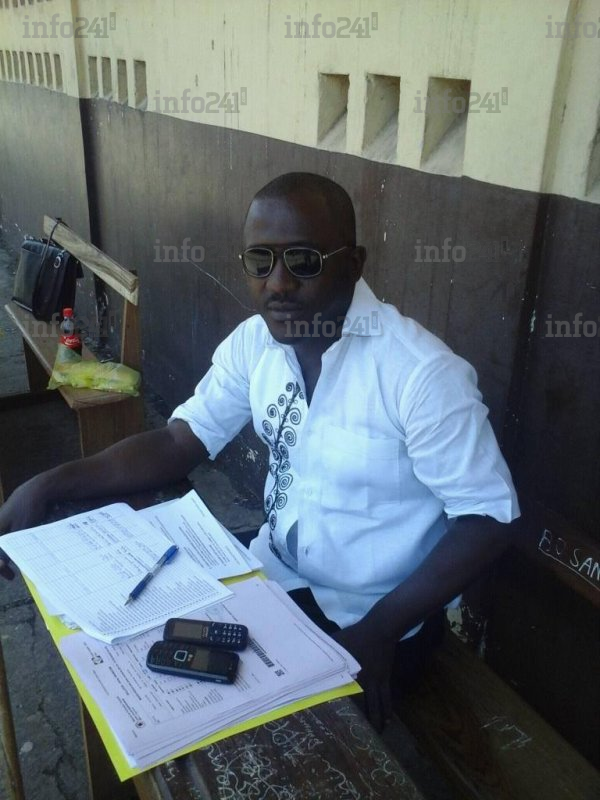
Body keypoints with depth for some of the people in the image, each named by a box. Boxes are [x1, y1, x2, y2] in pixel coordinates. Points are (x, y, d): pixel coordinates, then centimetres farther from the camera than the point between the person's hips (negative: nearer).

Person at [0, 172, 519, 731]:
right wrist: (49, 485, -16)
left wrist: (381, 630, -27)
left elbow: (487, 518, -20)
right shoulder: (254, 341, -6)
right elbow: (180, 442, -3)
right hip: (275, 573, 5)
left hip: (372, 617, -5)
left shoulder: (423, 372, -26)